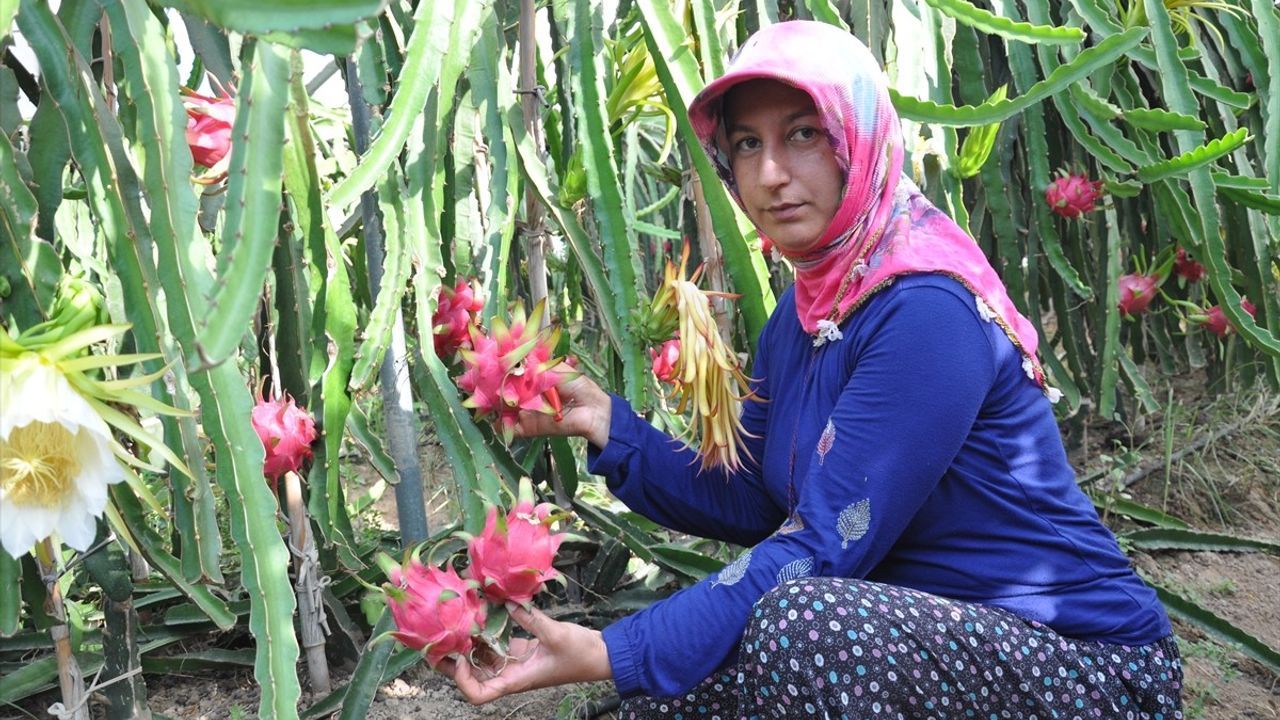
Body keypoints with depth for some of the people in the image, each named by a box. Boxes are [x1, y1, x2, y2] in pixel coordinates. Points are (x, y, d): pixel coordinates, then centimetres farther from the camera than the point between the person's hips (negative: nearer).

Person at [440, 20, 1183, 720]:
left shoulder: (927, 313, -23)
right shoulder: (804, 313, 4)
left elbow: (825, 544, -27)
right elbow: (750, 504, 5)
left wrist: (614, 654, -27)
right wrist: (608, 424, -6)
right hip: (932, 638, 8)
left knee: (798, 619, -32)